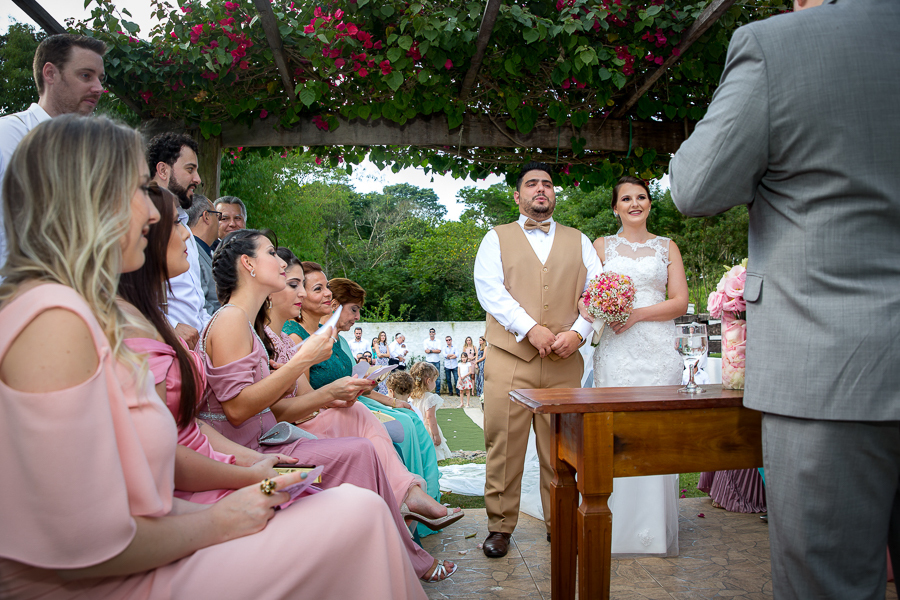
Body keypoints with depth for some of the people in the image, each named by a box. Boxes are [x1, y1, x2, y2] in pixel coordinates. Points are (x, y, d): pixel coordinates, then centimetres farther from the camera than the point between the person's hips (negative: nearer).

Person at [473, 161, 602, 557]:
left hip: (564, 361, 2)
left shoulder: (578, 242, 18)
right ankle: (500, 527, 14)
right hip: (509, 358, -2)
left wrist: (577, 333, -9)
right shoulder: (497, 239, 12)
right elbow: (489, 290, -3)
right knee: (504, 446, 0)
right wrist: (531, 329, -13)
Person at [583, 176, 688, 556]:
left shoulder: (667, 247, 13)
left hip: (658, 351, 1)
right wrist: (588, 307, -16)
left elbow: (680, 301, 4)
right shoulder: (602, 246, 13)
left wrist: (638, 313, -11)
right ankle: (616, 529, 8)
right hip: (615, 351, 0)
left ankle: (656, 533, 13)